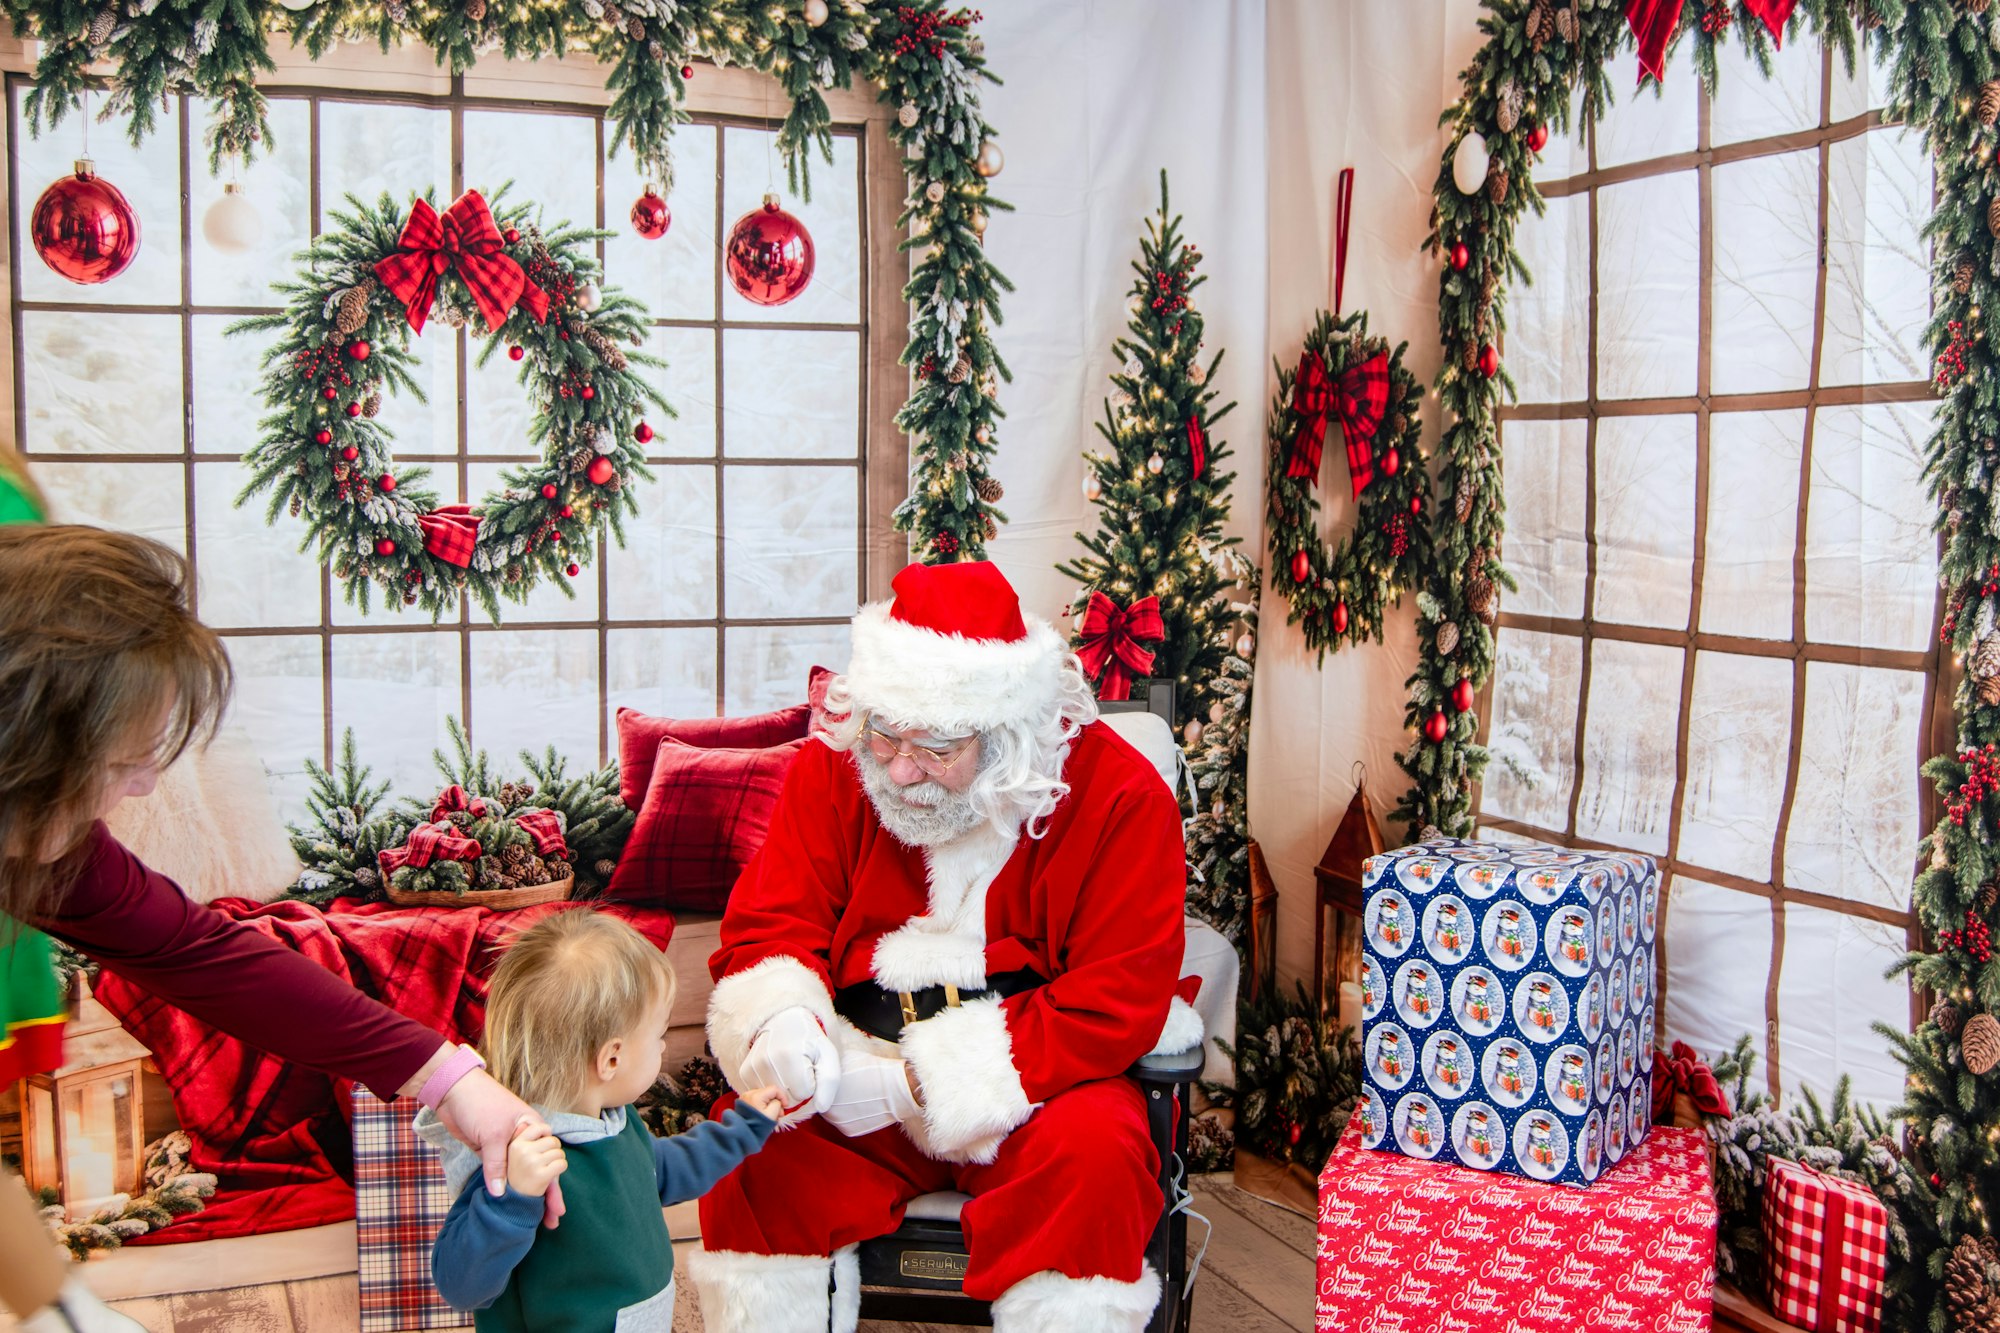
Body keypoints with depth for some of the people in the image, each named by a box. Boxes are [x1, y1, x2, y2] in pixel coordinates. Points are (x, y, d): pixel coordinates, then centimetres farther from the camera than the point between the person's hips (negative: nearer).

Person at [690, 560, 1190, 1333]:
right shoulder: (832, 770, -3)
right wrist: (780, 1021, -28)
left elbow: (1115, 1003, -16)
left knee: (1094, 1152, -32)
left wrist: (919, 1085, -22)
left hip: (1036, 1084, -2)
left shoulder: (1119, 795, -13)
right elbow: (768, 930, -1)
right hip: (860, 1072, 2)